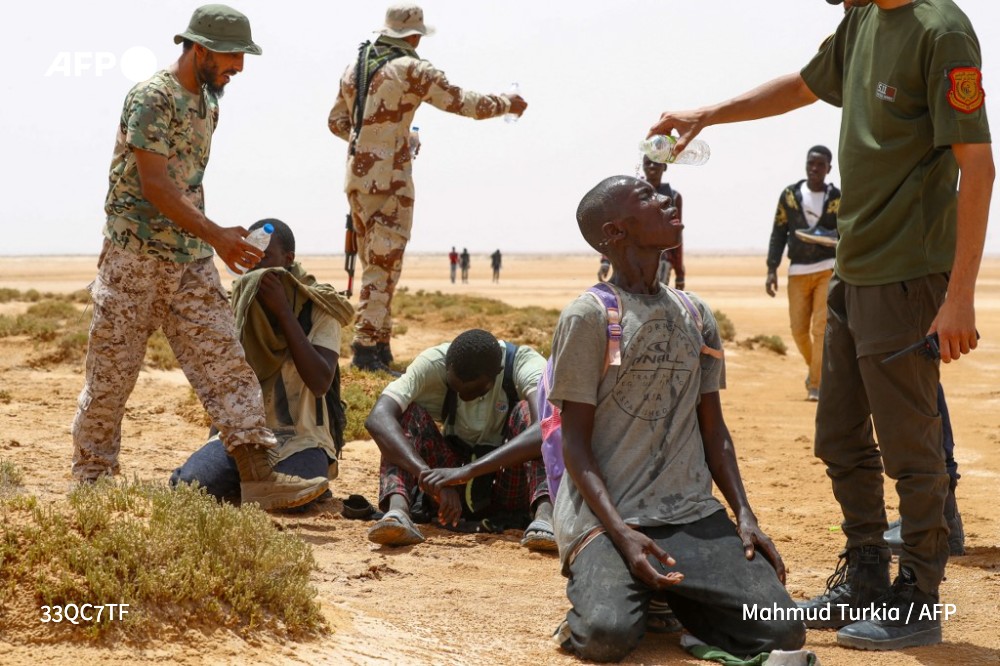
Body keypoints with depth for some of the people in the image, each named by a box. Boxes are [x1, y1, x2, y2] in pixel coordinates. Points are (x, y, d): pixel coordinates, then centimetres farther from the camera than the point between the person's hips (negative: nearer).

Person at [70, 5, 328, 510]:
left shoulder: (208, 104, 12)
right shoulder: (151, 97, -14)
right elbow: (154, 185, -20)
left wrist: (207, 242, 17)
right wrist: (216, 236, -23)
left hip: (190, 262, 8)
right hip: (134, 259, -8)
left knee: (226, 364, -1)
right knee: (111, 373, 2)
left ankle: (257, 477, -4)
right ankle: (90, 481, 15)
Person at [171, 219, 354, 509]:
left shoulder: (317, 309, -5)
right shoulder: (238, 305, 7)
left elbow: (320, 383, -20)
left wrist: (283, 310, -21)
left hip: (300, 438, -3)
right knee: (185, 484, -25)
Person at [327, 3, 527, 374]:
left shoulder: (354, 68, 12)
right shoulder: (411, 70, -9)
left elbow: (337, 122, 18)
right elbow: (465, 103, -6)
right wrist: (508, 104, 9)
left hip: (356, 176, 7)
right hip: (389, 180, -7)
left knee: (373, 263, 15)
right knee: (384, 264, -5)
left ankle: (379, 345, 19)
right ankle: (367, 349, -8)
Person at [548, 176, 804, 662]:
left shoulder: (696, 315, 12)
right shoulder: (587, 317, -6)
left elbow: (713, 429, 16)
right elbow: (576, 444, -7)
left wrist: (744, 516, 2)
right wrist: (622, 534, -19)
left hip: (693, 513, 5)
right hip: (605, 516, -5)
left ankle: (673, 594, 11)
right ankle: (600, 590, 4)